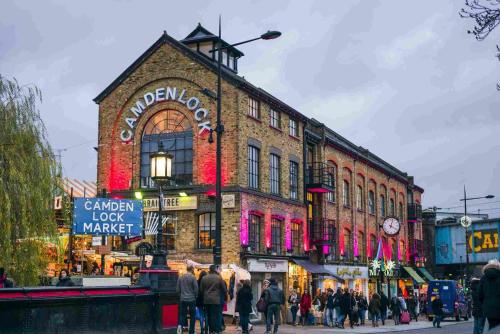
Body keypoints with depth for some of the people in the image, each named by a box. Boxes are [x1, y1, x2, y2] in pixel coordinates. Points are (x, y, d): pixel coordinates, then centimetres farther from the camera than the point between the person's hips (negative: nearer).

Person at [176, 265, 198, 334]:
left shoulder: (180, 277, 4)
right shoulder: (193, 277, -11)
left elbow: (177, 289, 8)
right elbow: (196, 289, -9)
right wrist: (195, 296, 9)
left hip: (183, 299, 4)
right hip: (191, 299, -4)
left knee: (182, 314, 9)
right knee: (192, 316, 6)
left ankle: (180, 325, -17)